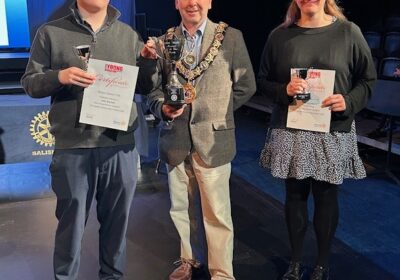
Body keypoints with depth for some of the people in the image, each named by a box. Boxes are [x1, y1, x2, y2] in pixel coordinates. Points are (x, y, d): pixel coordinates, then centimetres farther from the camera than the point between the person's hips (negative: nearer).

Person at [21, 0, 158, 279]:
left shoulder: (129, 34, 10)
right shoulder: (51, 32, 3)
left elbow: (145, 87, 13)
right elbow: (30, 83, 2)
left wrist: (148, 62, -6)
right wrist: (59, 77, -17)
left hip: (121, 146, 3)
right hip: (73, 149, -2)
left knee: (117, 220, 14)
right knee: (71, 222, 9)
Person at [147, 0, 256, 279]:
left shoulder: (231, 37, 0)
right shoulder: (165, 40, 8)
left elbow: (246, 85, 4)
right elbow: (154, 87, 10)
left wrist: (215, 111, 1)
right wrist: (163, 107, -11)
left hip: (212, 138, -3)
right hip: (176, 139, 4)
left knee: (217, 212, 2)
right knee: (181, 208, 16)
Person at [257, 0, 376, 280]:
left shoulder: (348, 32, -1)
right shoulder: (280, 35, 2)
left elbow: (368, 79, 3)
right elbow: (263, 80, 7)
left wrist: (349, 102, -15)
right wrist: (284, 90, -13)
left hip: (333, 133, -1)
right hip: (290, 131, 1)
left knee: (326, 196, 10)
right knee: (295, 194, 12)